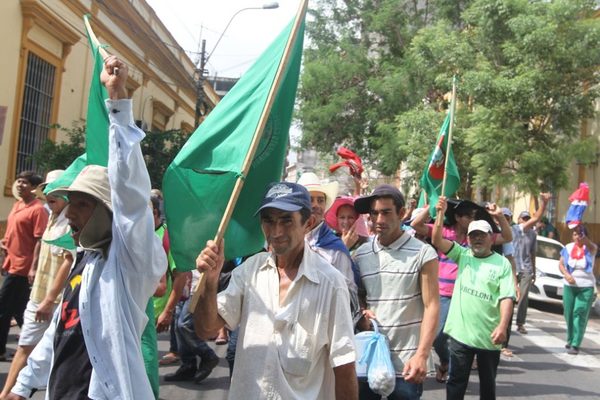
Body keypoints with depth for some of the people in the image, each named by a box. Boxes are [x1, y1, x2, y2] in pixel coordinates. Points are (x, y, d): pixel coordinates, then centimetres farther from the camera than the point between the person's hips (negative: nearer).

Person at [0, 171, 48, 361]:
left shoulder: (38, 209, -14)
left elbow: (40, 240, -18)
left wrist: (34, 268, -22)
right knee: (18, 309, 12)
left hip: (22, 266, -9)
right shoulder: (17, 205, 13)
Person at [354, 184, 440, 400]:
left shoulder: (423, 254, -6)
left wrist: (421, 355, -17)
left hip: (406, 362, -3)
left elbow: (431, 307, -8)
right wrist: (362, 313, -5)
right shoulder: (360, 254, 6)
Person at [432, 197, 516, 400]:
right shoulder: (462, 255, 3)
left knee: (488, 382, 18)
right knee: (457, 381, 10)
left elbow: (506, 297, -10)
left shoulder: (502, 263, -3)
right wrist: (441, 214, -21)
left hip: (489, 336, -1)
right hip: (460, 333, 1)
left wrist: (503, 326, -22)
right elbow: (437, 241, -9)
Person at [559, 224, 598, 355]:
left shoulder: (590, 248, -6)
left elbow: (591, 245, -31)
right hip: (569, 285, 3)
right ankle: (570, 340, 26)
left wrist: (583, 237, -52)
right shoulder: (568, 247, 3)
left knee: (580, 315, -8)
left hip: (586, 287, -3)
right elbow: (561, 264, 6)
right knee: (569, 314, 8)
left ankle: (575, 344, -6)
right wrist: (566, 275, -15)